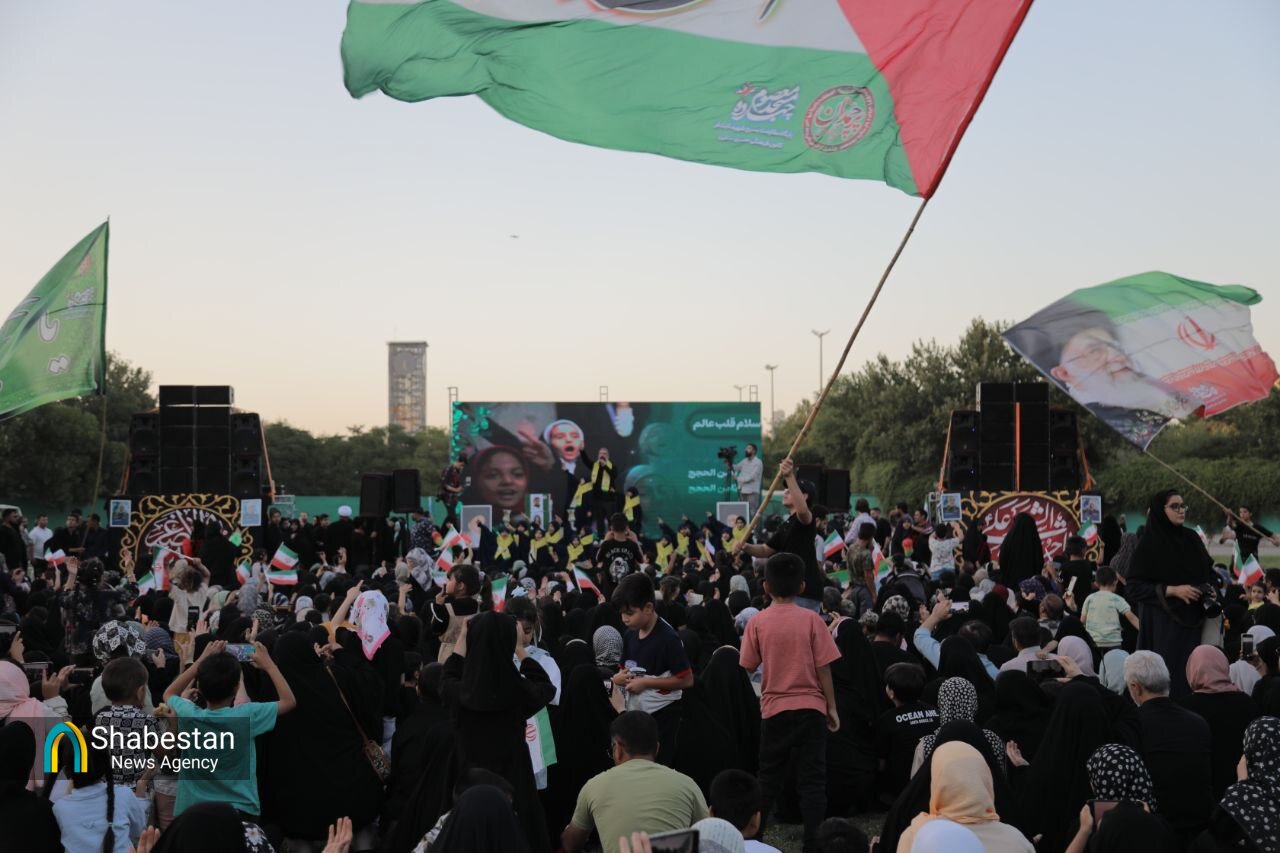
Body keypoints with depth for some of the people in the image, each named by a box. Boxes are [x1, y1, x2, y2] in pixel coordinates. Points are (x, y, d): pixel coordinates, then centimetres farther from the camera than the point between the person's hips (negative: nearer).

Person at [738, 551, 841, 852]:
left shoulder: (757, 622, -4)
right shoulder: (811, 619, -7)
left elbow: (748, 668, 0)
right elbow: (823, 669, -6)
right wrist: (832, 708, 3)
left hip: (774, 709, 1)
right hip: (810, 706, -1)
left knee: (769, 778, 14)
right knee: (812, 780, 4)